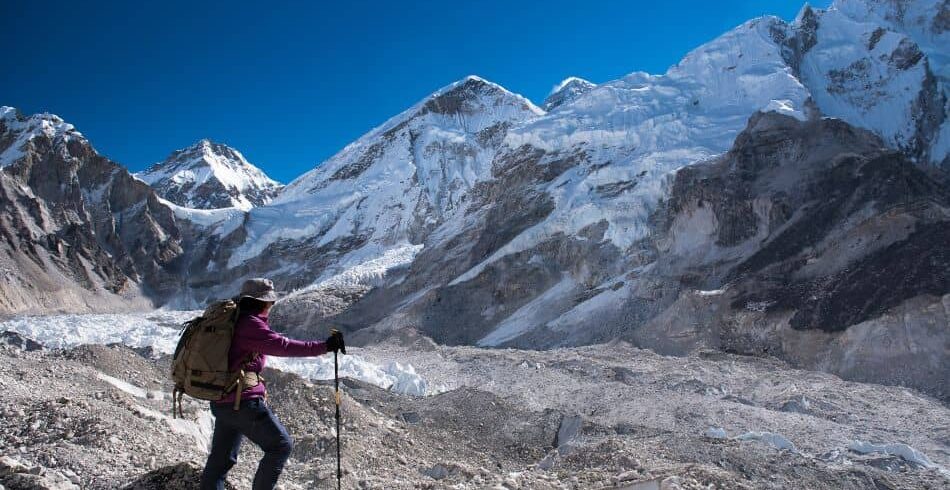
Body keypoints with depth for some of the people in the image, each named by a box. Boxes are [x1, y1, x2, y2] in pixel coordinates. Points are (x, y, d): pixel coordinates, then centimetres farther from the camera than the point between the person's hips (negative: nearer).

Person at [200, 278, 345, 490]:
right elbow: (283, 346, -24)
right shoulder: (250, 324, -17)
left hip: (221, 402, 10)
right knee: (281, 446, 3)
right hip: (243, 402, -10)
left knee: (221, 459, 16)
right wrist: (323, 347, -24)